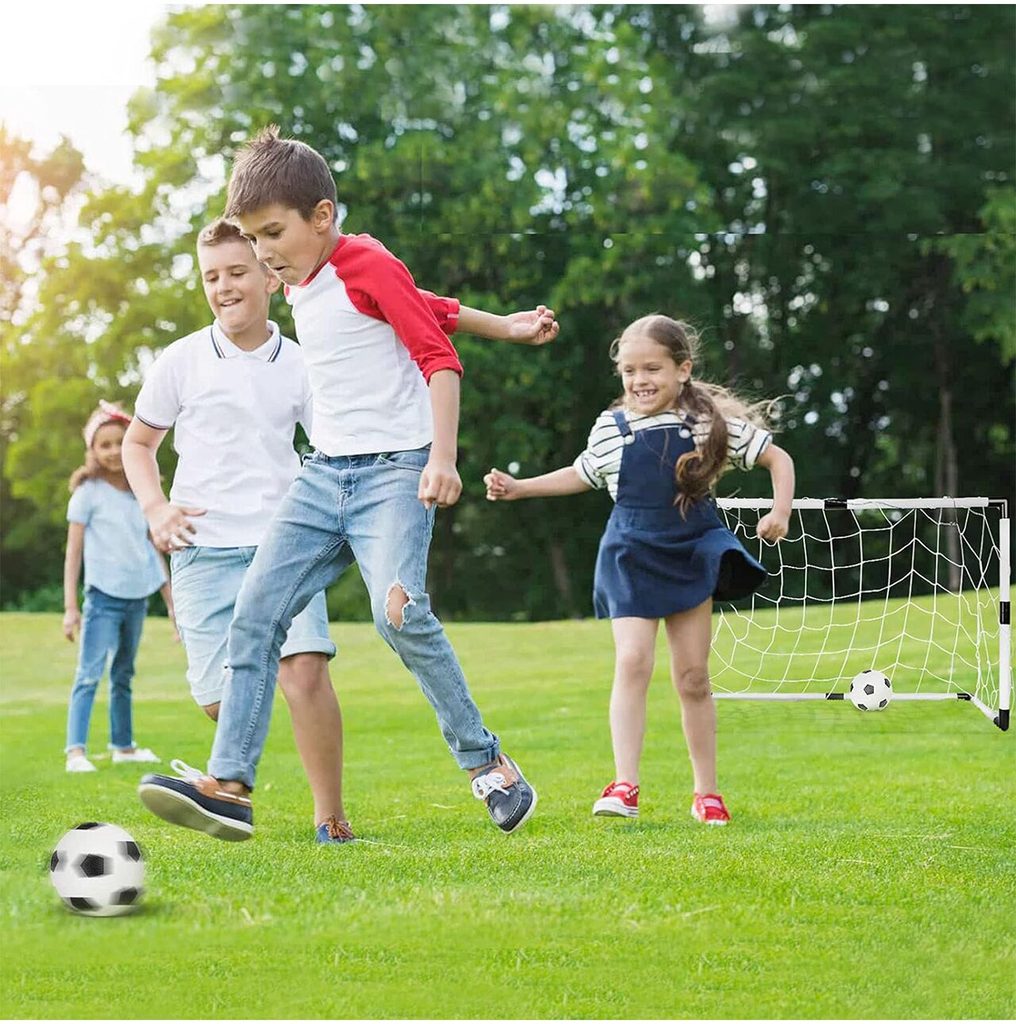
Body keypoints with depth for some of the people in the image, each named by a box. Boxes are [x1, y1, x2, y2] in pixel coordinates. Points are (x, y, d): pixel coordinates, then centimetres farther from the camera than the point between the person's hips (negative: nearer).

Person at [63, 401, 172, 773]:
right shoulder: (88, 493, -4)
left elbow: (152, 549, 16)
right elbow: (74, 551, -6)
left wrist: (171, 600, 15)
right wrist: (70, 607, -11)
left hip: (138, 598, 6)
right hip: (104, 597, -6)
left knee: (123, 675, 16)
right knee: (89, 674, -12)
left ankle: (123, 746, 25)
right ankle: (76, 750, -17)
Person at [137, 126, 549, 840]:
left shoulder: (370, 265, -8)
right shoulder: (300, 287, 15)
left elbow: (439, 358, -12)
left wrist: (443, 456, -22)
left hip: (396, 468, -8)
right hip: (325, 473, 8)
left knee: (399, 610, -26)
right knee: (257, 609, -7)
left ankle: (488, 764, -10)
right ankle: (229, 787, -10)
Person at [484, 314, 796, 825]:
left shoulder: (714, 422, -5)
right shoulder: (611, 428, 1)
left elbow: (778, 458, 3)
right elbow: (582, 475, 20)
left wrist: (779, 512, -11)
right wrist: (519, 487, 14)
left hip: (692, 554, 0)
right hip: (632, 556, 0)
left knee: (692, 676, 5)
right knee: (632, 662, -16)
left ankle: (706, 792, 15)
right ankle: (625, 785, -17)